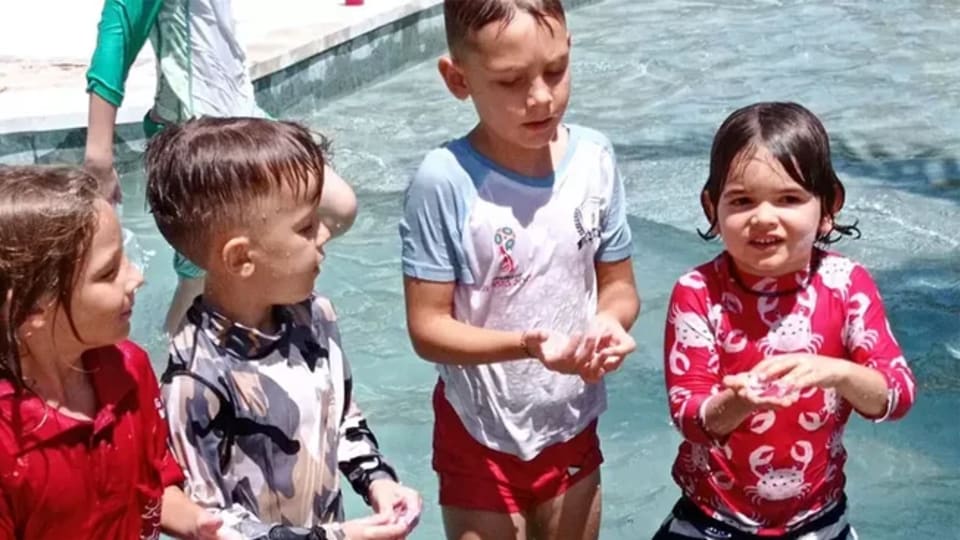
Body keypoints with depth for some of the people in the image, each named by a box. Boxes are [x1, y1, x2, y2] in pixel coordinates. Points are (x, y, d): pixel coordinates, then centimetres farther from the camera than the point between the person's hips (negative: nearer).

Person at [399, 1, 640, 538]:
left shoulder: (596, 159, -10)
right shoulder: (446, 181, -21)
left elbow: (619, 284, 0)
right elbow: (428, 327, -17)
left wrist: (609, 323, -21)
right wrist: (527, 345, -31)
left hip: (573, 427, 4)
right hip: (480, 437, -3)